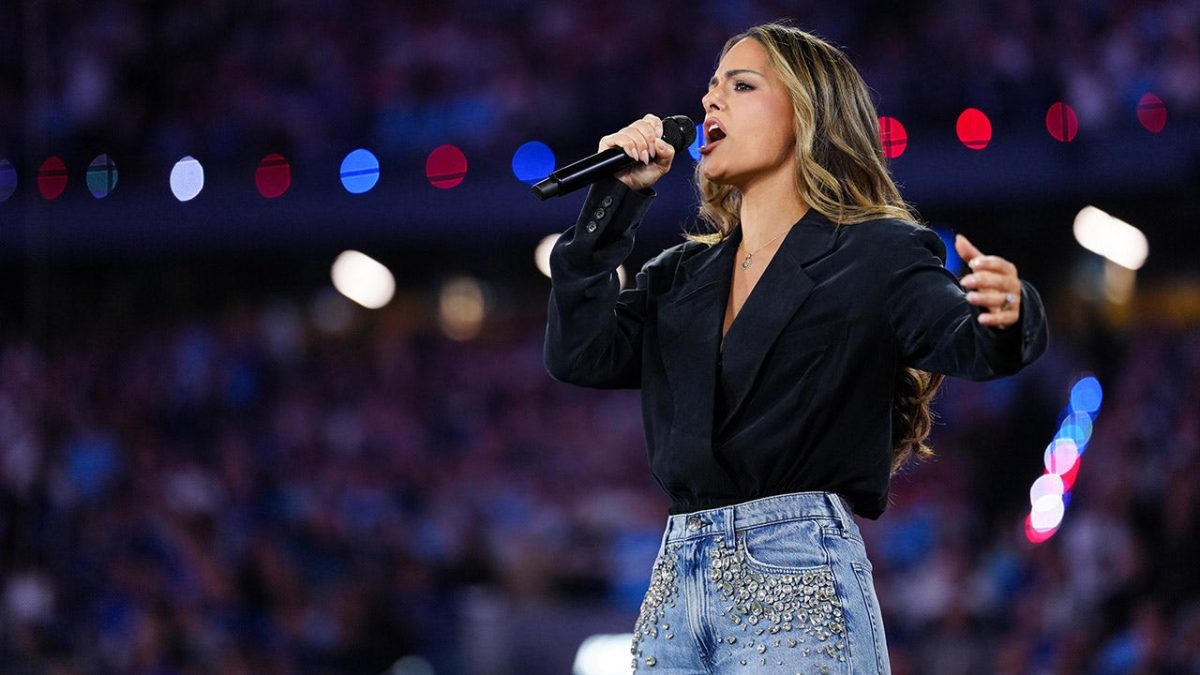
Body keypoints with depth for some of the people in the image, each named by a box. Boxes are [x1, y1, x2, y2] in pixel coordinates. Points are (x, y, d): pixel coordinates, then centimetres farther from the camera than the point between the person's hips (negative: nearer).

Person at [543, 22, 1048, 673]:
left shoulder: (874, 254, 2)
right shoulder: (682, 273, 19)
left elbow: (958, 340, -15)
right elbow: (580, 354, 6)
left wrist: (1002, 318, -39)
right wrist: (617, 199, 8)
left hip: (795, 580, -5)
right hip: (676, 581, 5)